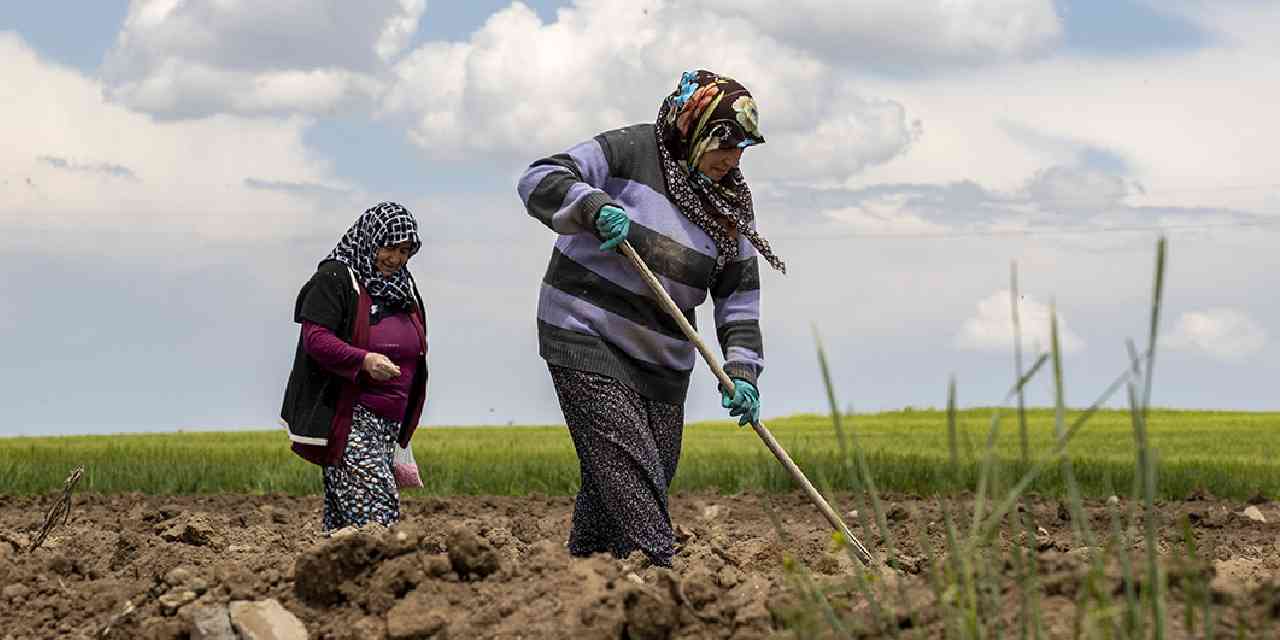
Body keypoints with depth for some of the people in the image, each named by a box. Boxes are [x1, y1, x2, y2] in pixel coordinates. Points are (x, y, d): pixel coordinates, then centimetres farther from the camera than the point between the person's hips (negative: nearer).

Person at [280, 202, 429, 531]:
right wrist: (364, 360, -30)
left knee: (343, 519, 5)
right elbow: (315, 338, -14)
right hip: (347, 419, -7)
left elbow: (412, 360, 27)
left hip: (387, 423, 7)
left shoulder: (404, 289, 19)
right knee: (376, 511, -20)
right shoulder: (335, 279, -4)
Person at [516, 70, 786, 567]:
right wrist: (594, 206, -34)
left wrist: (741, 369, -5)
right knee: (627, 465, -18)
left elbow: (740, 297, 9)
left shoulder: (729, 208, 9)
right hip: (586, 338, -7)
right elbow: (539, 181, -16)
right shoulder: (630, 152, -8)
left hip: (662, 358, 7)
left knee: (656, 475, 4)